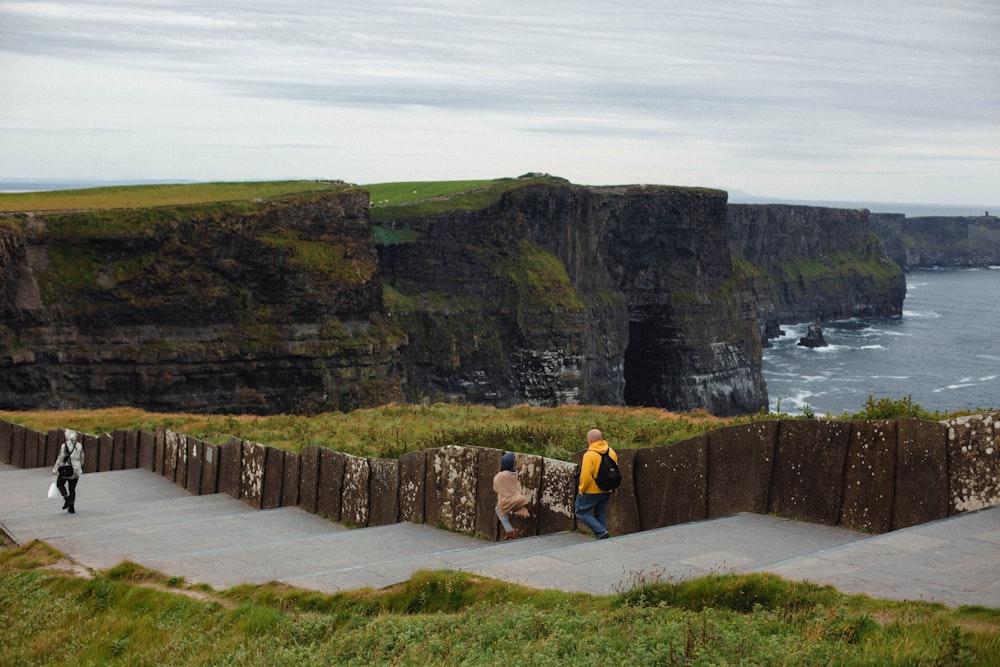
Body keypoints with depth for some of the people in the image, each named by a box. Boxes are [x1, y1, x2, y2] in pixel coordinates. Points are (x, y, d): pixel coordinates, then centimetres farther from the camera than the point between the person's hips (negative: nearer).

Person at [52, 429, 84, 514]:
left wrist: (55, 469, -7)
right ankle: (71, 507, 8)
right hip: (76, 471, 4)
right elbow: (81, 458, 10)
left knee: (59, 484, 18)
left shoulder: (65, 445, -12)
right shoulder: (79, 445, 3)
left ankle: (67, 498, -2)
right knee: (72, 489, 13)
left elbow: (60, 458, -13)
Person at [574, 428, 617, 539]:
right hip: (606, 492, 7)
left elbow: (586, 476, -23)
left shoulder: (589, 455, -21)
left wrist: (581, 489, -9)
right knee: (601, 514, 17)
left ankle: (601, 532, -6)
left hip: (591, 492, -7)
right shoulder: (611, 452, 4)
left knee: (581, 512, 7)